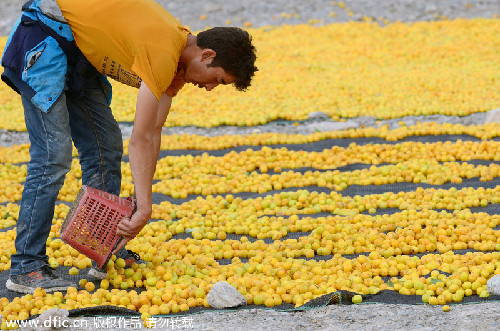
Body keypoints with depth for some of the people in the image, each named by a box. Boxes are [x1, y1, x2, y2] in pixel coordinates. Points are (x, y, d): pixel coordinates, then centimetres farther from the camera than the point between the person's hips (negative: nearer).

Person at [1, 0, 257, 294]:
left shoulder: (180, 51, 4)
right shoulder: (164, 54, -26)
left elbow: (154, 133, 3)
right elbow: (141, 140, -26)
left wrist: (140, 209, -1)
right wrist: (144, 210, -26)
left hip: (77, 55, 10)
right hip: (43, 39, -10)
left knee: (106, 146, 7)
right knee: (53, 156, -15)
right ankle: (26, 268, -11)